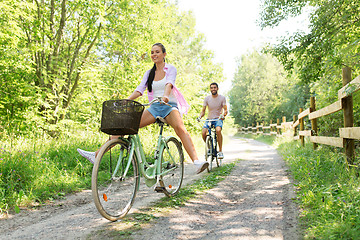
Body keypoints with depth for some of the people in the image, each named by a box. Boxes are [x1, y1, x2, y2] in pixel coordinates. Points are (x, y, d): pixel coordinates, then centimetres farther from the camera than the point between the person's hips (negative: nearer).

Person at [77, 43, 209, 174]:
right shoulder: (149, 73, 15)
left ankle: (196, 161, -45)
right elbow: (139, 89, 5)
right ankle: (96, 154, -10)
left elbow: (169, 84, -18)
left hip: (169, 105, -4)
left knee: (180, 128, -35)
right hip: (154, 107, 4)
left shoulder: (170, 69, 3)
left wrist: (165, 95, -39)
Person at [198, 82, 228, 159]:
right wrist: (200, 116, -19)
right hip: (209, 119, 2)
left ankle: (220, 151, -22)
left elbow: (225, 110, -7)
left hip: (218, 119, -2)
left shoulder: (222, 98, -3)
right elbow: (203, 110, 3)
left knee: (218, 130, -35)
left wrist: (223, 115, -29)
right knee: (203, 133, -23)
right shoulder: (207, 98, 2)